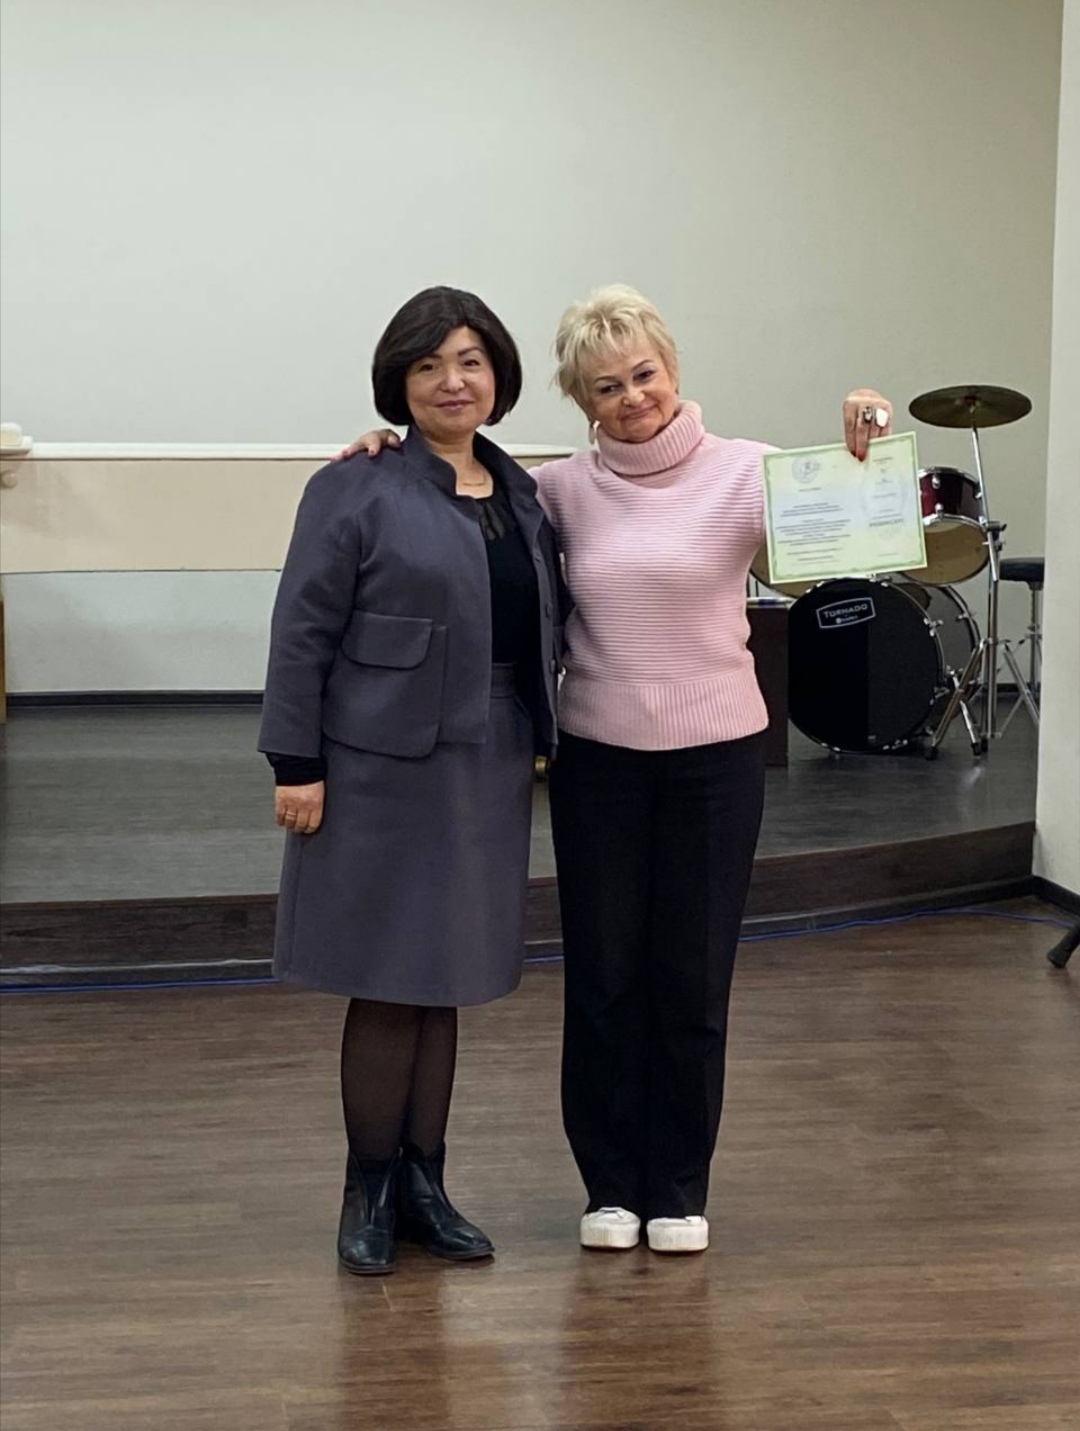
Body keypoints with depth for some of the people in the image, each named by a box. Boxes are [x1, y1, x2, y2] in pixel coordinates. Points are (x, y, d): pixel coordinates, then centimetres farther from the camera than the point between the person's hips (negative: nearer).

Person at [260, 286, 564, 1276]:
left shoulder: (520, 494, 12)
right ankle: (370, 1192, 16)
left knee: (445, 983, 12)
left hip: (487, 768, 5)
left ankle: (424, 1183, 23)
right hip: (384, 768, -5)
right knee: (386, 987, 2)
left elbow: (546, 630, 14)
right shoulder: (358, 491, -6)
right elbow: (303, 633, -8)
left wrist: (545, 745, 7)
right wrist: (296, 764, -12)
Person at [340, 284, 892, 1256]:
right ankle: (611, 1183, 25)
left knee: (694, 977, 8)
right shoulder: (566, 488, 1)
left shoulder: (743, 471, -6)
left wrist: (862, 462, -38)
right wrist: (396, 452, -8)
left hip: (715, 757, -2)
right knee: (603, 975, 9)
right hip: (598, 761, 2)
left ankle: (679, 1187, 24)